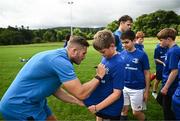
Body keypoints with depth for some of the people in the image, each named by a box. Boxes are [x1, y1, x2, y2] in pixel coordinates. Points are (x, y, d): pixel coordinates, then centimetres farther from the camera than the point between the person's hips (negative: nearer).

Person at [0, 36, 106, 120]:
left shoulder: (56, 55, 6)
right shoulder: (61, 61, -25)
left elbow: (55, 90, 9)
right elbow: (81, 93, -23)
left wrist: (79, 102, 6)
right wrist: (98, 77, -10)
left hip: (33, 101, 9)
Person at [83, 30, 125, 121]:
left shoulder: (118, 64, -25)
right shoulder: (105, 58, -4)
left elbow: (117, 94, -24)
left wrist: (97, 107, -22)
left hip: (111, 108, -6)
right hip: (100, 103, 6)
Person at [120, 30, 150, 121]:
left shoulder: (142, 55, -14)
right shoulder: (122, 54, -4)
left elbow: (147, 73, -7)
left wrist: (147, 91, -4)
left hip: (137, 89, -3)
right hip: (124, 87, 3)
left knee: (136, 112, 11)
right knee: (124, 110, 16)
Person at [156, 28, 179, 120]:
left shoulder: (173, 51, -25)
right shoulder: (172, 50, 4)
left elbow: (174, 71, -27)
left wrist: (166, 87, -20)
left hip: (170, 86, -9)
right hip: (167, 83, 9)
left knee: (167, 109, 8)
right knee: (160, 99, 27)